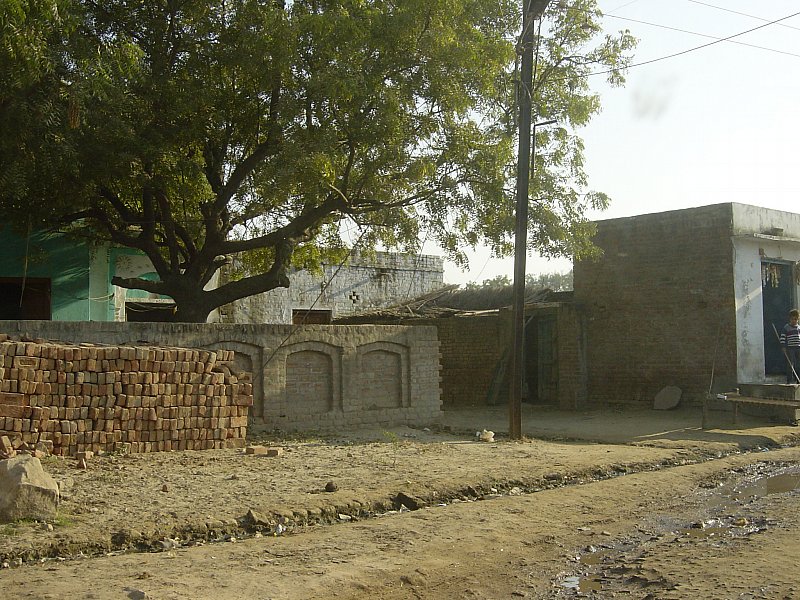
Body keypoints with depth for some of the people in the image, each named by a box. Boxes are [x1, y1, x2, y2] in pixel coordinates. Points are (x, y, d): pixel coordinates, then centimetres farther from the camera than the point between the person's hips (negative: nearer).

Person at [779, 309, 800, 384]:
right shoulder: (786, 327, -2)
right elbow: (782, 338, -5)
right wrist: (783, 347, -13)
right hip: (789, 348, -5)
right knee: (790, 365, -5)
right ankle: (789, 380, -2)